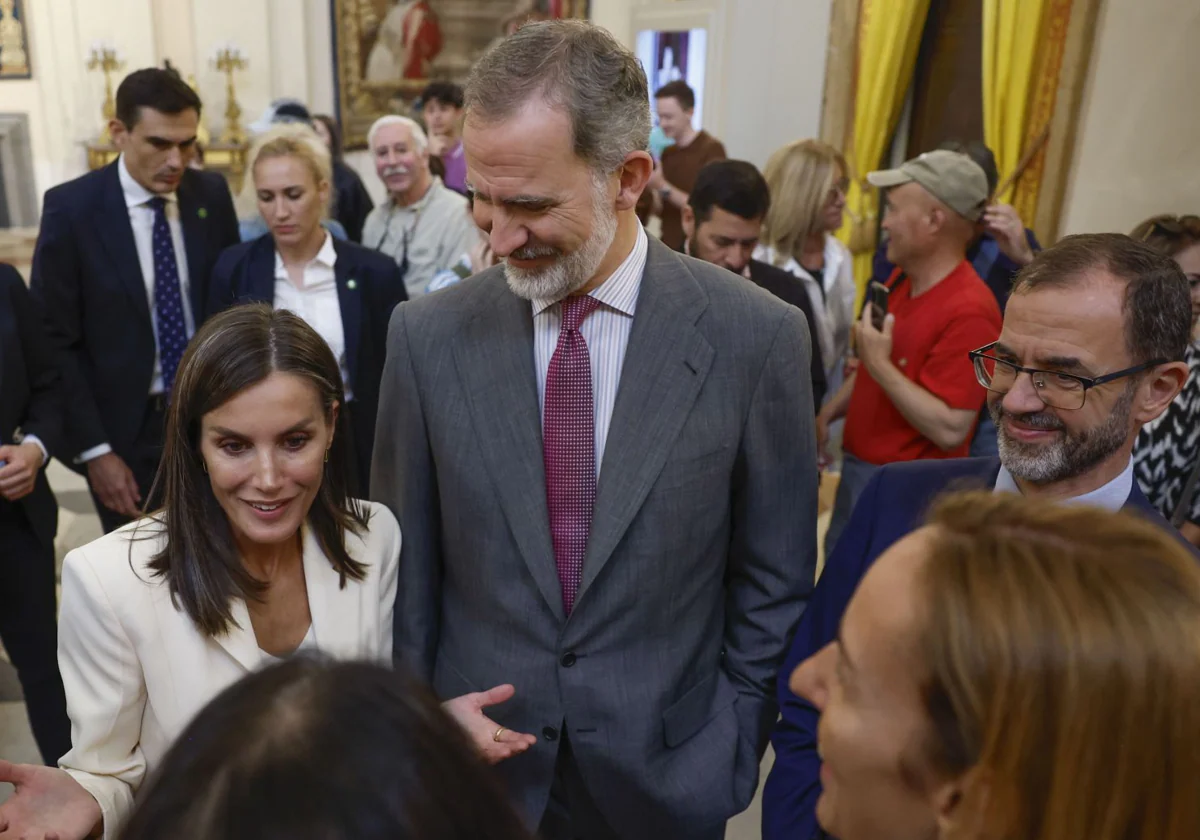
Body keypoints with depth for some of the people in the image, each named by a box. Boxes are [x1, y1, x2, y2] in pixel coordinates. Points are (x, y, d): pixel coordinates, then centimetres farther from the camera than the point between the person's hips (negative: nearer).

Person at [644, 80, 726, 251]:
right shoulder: (667, 153, 11)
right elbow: (659, 210, 11)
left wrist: (663, 187, -19)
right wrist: (648, 189, -8)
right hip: (666, 245, 6)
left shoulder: (711, 149, -9)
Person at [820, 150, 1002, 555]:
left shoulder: (968, 312, -23)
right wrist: (827, 413, 7)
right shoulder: (900, 278, 4)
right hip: (857, 469, 8)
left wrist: (880, 366, -25)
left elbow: (950, 429, -26)